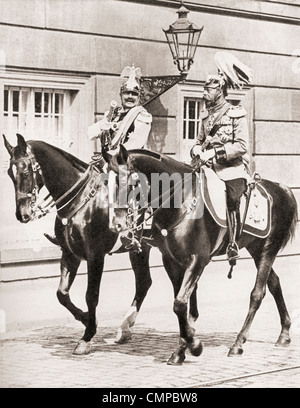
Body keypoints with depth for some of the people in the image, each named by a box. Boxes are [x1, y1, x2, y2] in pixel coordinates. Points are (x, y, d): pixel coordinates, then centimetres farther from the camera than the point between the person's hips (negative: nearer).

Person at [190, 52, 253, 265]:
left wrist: (215, 152, -17)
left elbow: (241, 146, -11)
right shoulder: (206, 116, 16)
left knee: (232, 198, -21)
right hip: (210, 168, 5)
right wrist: (197, 150, 1)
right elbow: (200, 141, 25)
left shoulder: (236, 115, -3)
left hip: (233, 168, -5)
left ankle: (233, 245, -16)